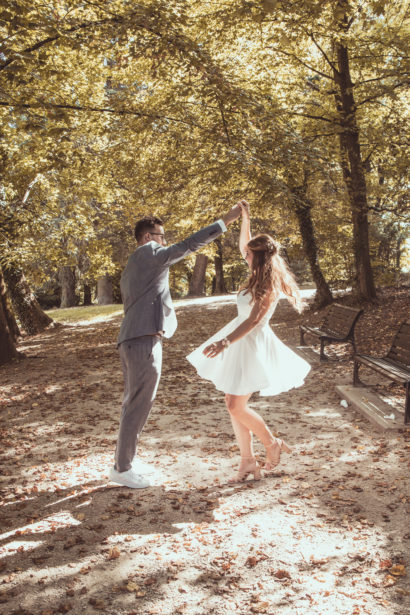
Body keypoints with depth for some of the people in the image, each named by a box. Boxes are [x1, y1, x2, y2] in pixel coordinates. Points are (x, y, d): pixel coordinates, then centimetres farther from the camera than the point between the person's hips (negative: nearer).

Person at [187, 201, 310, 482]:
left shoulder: (270, 285, -17)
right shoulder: (260, 275, 7)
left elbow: (254, 320, -25)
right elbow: (243, 245, 21)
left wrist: (225, 342, -34)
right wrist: (245, 218, 11)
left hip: (253, 344, -9)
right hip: (239, 341, 9)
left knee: (236, 406, -7)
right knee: (235, 405, 9)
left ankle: (273, 444, 14)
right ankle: (248, 462, 17)